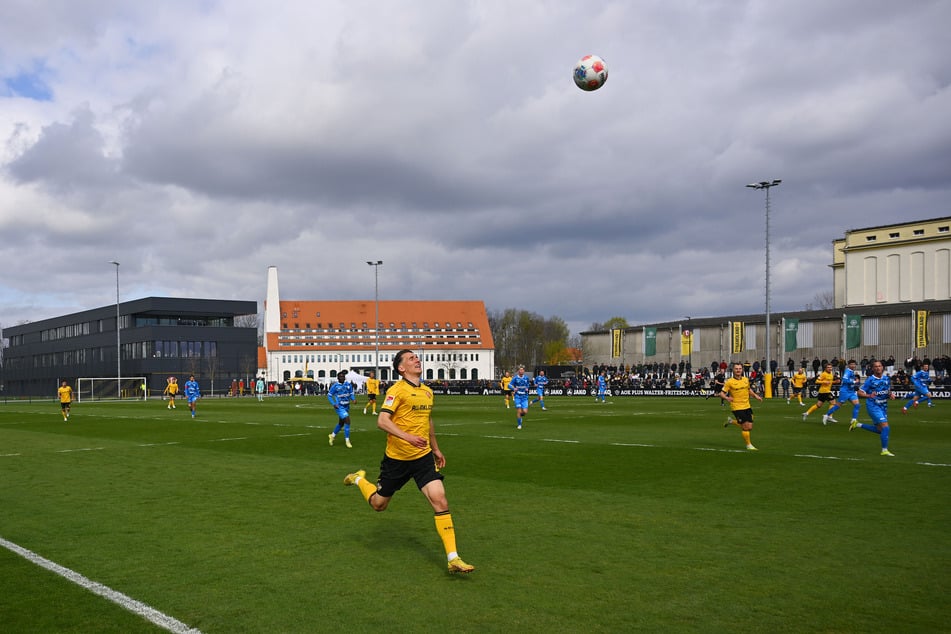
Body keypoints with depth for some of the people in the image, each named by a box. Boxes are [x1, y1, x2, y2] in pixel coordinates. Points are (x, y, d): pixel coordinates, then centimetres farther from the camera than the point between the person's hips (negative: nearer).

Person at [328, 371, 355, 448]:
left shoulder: (349, 384, 1)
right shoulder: (335, 386, -10)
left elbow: (351, 393, 11)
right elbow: (329, 395, -1)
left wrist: (353, 399, -9)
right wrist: (334, 404, -13)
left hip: (346, 407, 6)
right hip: (339, 407, -6)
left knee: (341, 423, 19)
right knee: (347, 421, -18)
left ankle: (332, 435, 44)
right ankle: (347, 440, -8)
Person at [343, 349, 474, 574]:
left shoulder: (427, 392, 10)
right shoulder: (397, 390, -13)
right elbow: (382, 421, -22)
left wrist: (435, 449, 28)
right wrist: (407, 436, -35)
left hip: (423, 457, 5)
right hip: (397, 458, -4)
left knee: (440, 501, -12)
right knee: (379, 504, 12)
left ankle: (453, 559, -10)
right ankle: (359, 479, 45)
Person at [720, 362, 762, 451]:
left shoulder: (746, 379, 6)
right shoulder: (729, 382, -10)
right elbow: (722, 393, -9)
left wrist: (755, 395, 10)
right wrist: (727, 398, -28)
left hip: (747, 406, 6)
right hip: (737, 407, -6)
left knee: (749, 428, 7)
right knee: (746, 426, -9)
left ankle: (731, 421, 30)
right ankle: (749, 445, 10)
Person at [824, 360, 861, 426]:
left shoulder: (852, 372, 13)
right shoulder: (848, 371, -14)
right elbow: (845, 380, -26)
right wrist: (854, 382, -19)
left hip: (851, 391, 8)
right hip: (845, 391, -8)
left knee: (856, 404, -5)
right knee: (839, 404, -1)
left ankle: (854, 420, 0)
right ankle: (827, 415, 11)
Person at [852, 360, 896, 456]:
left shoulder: (887, 378, 5)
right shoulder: (870, 380, -11)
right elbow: (860, 392, -9)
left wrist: (891, 395, -2)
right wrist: (869, 396, -28)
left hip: (883, 406, 7)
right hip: (873, 406, -7)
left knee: (879, 430, 12)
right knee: (885, 427, -18)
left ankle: (858, 425, 29)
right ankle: (884, 450, -9)